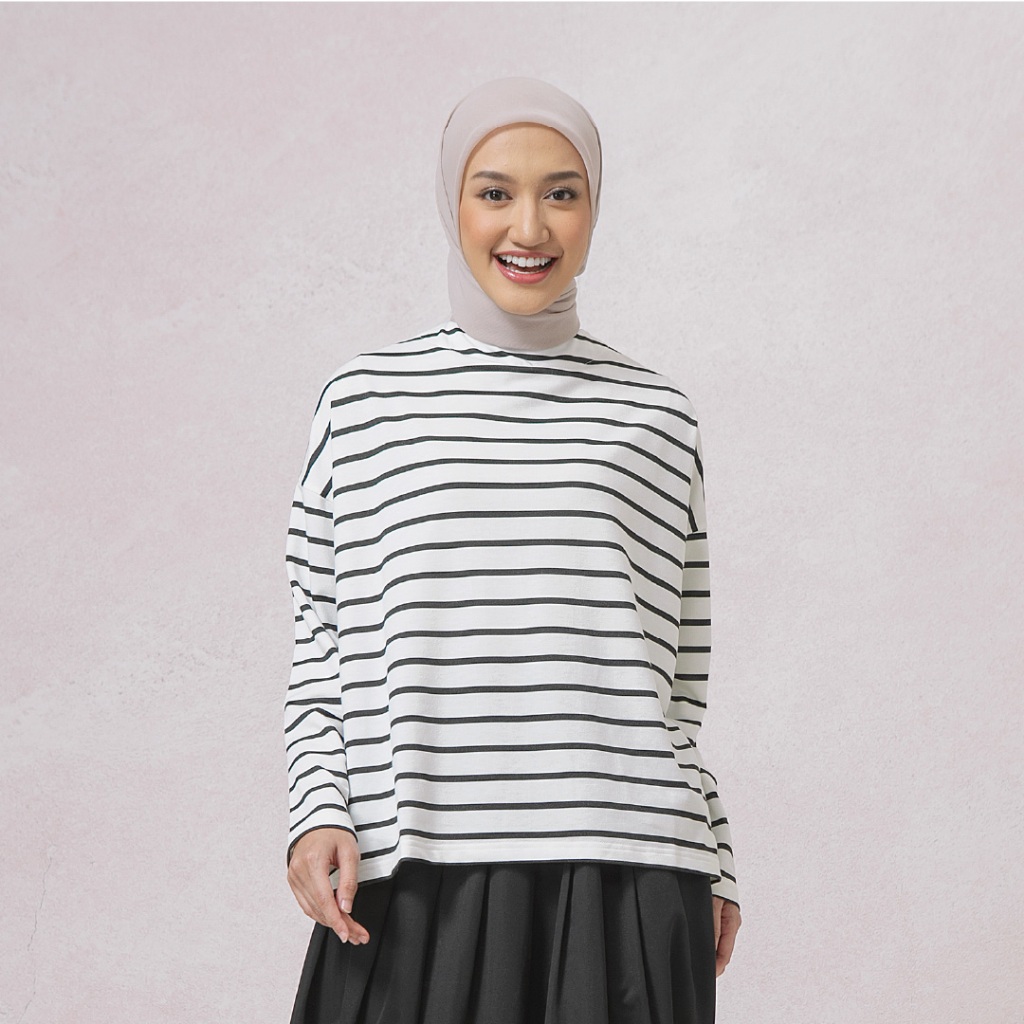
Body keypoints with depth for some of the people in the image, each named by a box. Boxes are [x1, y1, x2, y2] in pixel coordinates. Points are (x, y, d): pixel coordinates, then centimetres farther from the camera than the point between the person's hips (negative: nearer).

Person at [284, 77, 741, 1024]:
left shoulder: (658, 415, 11)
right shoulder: (364, 402, 8)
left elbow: (677, 675, 15)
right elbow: (320, 649, 9)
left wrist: (714, 863, 13)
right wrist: (318, 814, -4)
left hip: (621, 881, 1)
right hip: (413, 877, -1)